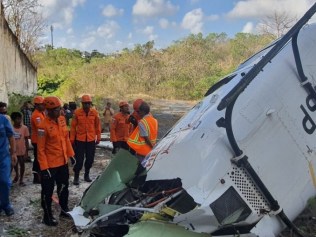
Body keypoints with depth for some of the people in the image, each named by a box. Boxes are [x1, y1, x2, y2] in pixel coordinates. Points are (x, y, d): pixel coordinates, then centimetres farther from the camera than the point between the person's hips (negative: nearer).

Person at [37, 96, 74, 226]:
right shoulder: (43, 126, -20)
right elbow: (40, 149, -17)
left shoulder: (62, 119, 1)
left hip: (63, 162, 7)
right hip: (50, 165, -7)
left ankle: (64, 209, 39)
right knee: (48, 191, 8)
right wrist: (44, 167, -18)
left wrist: (71, 154, 13)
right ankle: (47, 216, 23)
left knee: (64, 187, 21)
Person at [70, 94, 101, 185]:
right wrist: (72, 139, -2)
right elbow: (73, 126, -2)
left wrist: (98, 137, 6)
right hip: (80, 139, -2)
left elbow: (97, 126, 5)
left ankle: (87, 175, 29)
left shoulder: (95, 113, -2)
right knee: (79, 159, -2)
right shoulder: (77, 112, -7)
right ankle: (76, 176, 12)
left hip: (91, 140, 2)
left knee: (90, 159, 10)